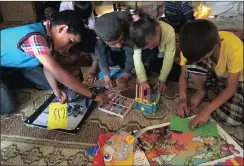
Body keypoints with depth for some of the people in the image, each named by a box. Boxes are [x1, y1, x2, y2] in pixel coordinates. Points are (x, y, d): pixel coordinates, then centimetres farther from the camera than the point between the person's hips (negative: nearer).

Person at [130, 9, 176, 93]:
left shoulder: (169, 32, -35)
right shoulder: (140, 36, -33)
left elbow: (169, 58, -28)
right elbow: (137, 57, -30)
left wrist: (162, 80, -25)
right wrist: (142, 80, -35)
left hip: (162, 57, 1)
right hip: (150, 58, -1)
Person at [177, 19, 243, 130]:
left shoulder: (234, 48, -35)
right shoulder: (192, 47, -26)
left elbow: (231, 87, -27)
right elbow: (184, 74, -13)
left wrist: (207, 110, -34)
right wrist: (182, 99, -28)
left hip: (231, 80, -1)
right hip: (211, 75, 2)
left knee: (232, 120, -26)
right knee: (192, 65, -35)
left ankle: (210, 92, 2)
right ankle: (202, 91, -4)